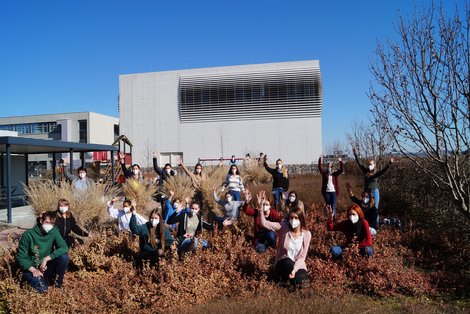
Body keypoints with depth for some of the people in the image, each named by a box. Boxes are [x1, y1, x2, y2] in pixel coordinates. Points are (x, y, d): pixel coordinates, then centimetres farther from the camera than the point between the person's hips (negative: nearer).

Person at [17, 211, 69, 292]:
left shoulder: (54, 231, -11)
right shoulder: (28, 234, -16)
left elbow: (64, 248, -22)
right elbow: (21, 257, -11)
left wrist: (46, 259, -31)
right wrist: (33, 270, -22)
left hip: (46, 267, 3)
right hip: (31, 268, -3)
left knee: (64, 256, -25)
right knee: (42, 289, -26)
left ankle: (58, 284, -3)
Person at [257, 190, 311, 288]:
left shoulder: (306, 234, -12)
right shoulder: (283, 227, -15)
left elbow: (302, 257, -11)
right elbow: (264, 223, -27)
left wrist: (294, 269, -27)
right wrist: (261, 206, -40)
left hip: (297, 264, 1)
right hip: (283, 263, -1)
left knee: (299, 280, -28)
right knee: (288, 262, -34)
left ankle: (295, 273, 6)